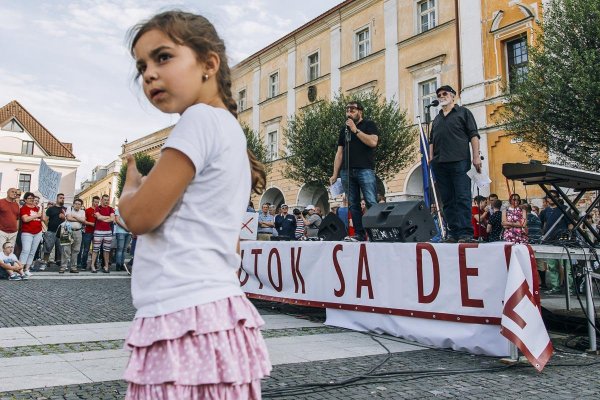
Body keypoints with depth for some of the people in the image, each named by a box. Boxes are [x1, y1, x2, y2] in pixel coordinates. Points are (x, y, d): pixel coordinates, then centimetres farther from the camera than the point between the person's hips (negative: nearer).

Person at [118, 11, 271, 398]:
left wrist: (131, 183, 8)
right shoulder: (232, 130, 17)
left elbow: (141, 215, -14)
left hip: (186, 317, -10)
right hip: (214, 310, 10)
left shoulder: (201, 119, -11)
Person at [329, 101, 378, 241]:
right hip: (347, 171, 5)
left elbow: (373, 142, -11)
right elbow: (339, 153, 17)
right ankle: (359, 234, 3)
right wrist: (335, 174, 9)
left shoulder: (369, 125, 8)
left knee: (372, 203, -13)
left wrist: (355, 130, -7)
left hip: (365, 170, -5)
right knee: (353, 204, 1)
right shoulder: (344, 130, 21)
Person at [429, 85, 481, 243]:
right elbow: (432, 141, 24)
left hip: (459, 161, -5)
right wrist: (431, 159, 10)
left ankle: (465, 233, -11)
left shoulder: (463, 112, 11)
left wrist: (476, 155, -8)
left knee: (463, 198, -9)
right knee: (447, 200, 3)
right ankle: (453, 233, 6)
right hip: (440, 164, 5)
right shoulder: (436, 119, 24)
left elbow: (473, 135, 3)